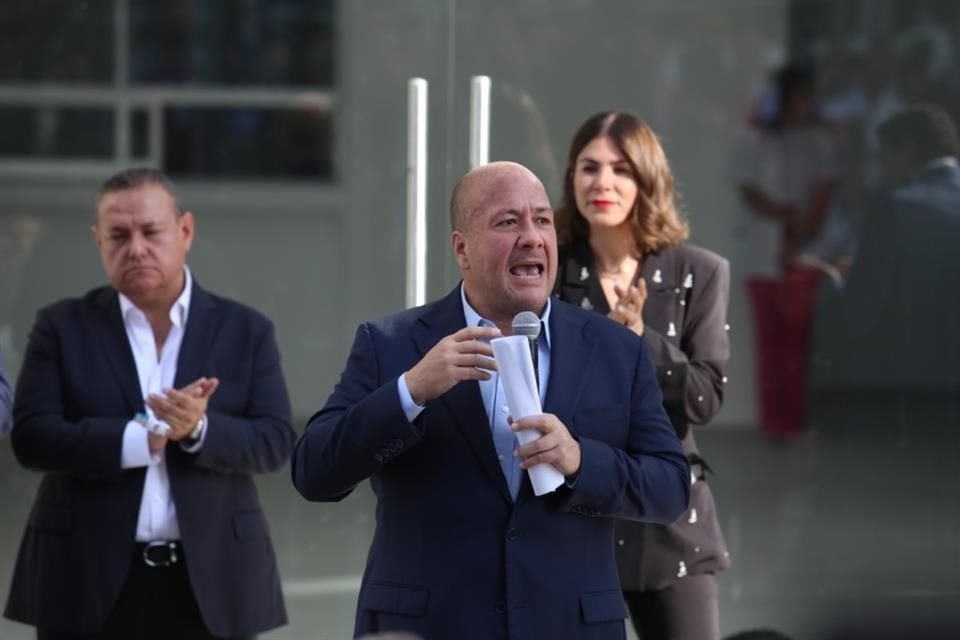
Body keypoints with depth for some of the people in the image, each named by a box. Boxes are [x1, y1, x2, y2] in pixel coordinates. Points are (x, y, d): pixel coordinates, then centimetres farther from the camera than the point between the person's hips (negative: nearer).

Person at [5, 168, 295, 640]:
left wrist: (199, 429, -20)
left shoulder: (245, 331, 8)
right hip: (89, 583, -1)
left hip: (210, 582, 1)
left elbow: (276, 442, -1)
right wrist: (147, 436, -17)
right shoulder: (63, 327, 5)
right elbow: (32, 436, -7)